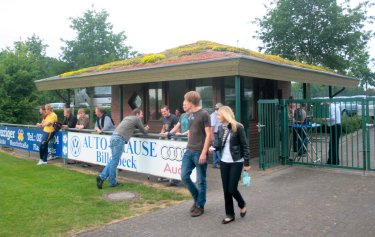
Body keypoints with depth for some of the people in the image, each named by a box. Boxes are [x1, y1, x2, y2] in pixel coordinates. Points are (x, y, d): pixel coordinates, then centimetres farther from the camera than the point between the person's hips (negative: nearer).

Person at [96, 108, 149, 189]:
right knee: (114, 162, -3)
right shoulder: (137, 119, 6)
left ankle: (101, 177, 7)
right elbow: (144, 132, 13)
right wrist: (146, 129, 36)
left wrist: (143, 128, 36)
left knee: (113, 161, 13)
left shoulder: (127, 117, 27)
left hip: (114, 137, 8)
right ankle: (112, 183, 3)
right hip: (119, 139, -8)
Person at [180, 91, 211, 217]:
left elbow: (208, 135, -13)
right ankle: (197, 198, 26)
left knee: (200, 180, 3)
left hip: (200, 152, -7)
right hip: (189, 151, 7)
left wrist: (204, 153, -18)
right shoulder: (189, 115, 11)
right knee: (184, 176, 5)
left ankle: (200, 206, 18)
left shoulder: (204, 114, -11)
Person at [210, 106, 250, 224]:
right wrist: (213, 148, -9)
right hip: (224, 162, 5)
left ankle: (242, 205, 27)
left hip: (236, 162, -5)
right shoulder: (220, 128, 6)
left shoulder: (238, 127, -11)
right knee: (226, 190, 6)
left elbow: (245, 146, -9)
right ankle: (229, 214, 20)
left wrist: (246, 163, -10)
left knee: (232, 189, -4)